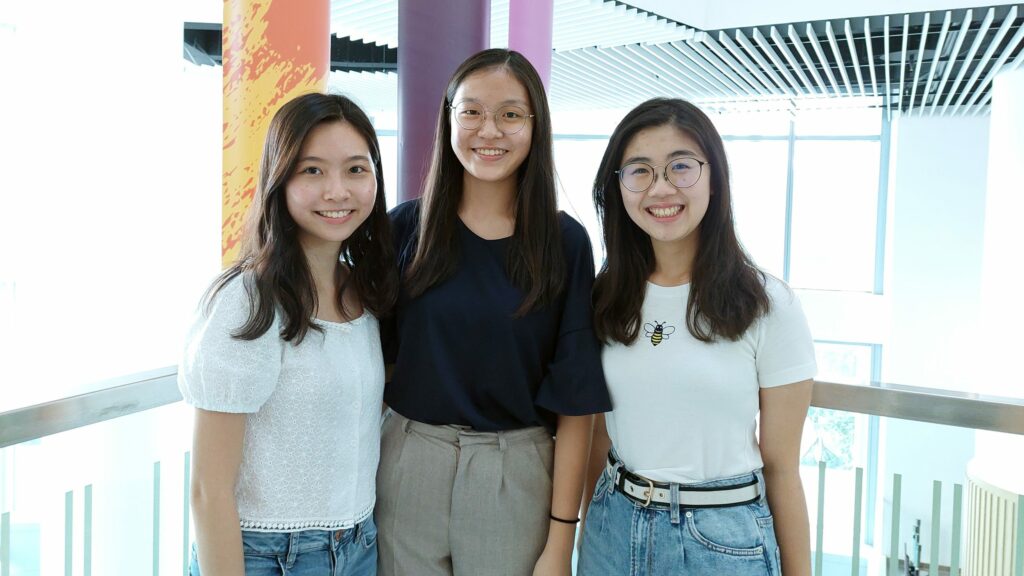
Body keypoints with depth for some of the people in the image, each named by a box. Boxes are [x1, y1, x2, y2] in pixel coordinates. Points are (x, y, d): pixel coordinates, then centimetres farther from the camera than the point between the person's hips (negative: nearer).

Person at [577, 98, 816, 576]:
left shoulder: (769, 305, -11)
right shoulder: (605, 298, 0)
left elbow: (781, 466, -6)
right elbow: (597, 433, 7)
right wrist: (591, 529, 8)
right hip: (613, 531, 3)